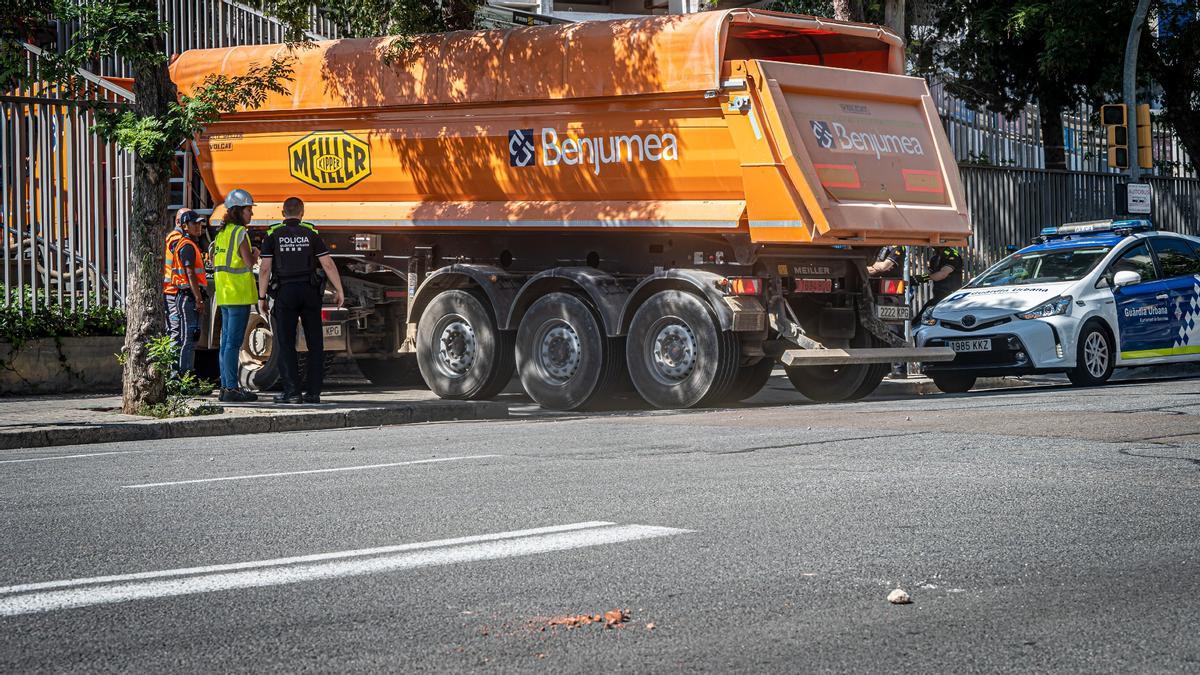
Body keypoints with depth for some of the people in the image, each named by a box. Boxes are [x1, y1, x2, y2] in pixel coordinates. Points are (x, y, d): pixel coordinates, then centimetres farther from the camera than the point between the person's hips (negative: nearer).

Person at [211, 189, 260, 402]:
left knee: (226, 341, 11)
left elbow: (214, 263, 18)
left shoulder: (221, 233, 14)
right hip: (239, 295, -9)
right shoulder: (240, 233, -11)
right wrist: (255, 255, 5)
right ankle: (231, 388, -9)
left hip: (224, 294, 9)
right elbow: (250, 262, -16)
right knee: (234, 342, -9)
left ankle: (226, 386, 15)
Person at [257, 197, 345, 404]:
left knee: (286, 344, 2)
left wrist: (262, 297, 1)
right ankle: (313, 392, 4)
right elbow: (328, 265, -1)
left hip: (285, 292, -1)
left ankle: (292, 391, -4)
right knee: (315, 344, 7)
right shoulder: (311, 236, 4)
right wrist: (339, 291, 6)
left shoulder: (273, 237, 1)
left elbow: (265, 269, -4)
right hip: (310, 292, 1)